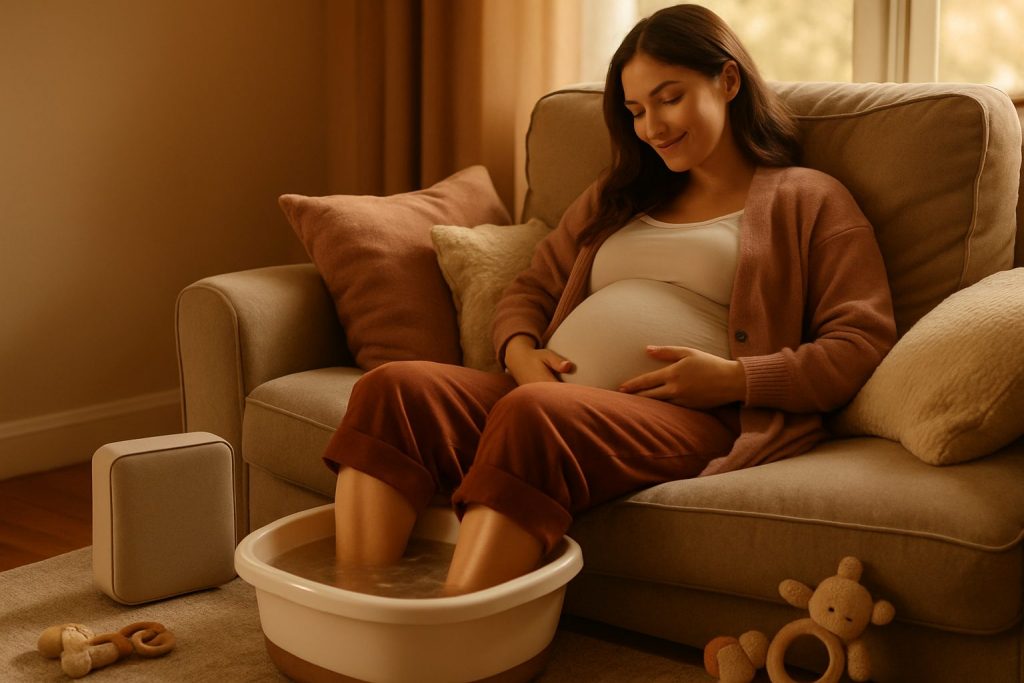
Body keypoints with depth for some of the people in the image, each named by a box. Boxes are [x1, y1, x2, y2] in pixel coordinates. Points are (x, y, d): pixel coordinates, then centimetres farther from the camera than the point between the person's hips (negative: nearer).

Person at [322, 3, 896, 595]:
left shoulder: (809, 201, 14)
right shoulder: (617, 198, 32)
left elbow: (863, 343, 3)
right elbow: (531, 290, 30)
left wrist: (734, 378, -11)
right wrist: (520, 351, 5)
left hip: (686, 418, -6)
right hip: (548, 397, 6)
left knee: (533, 416, -37)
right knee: (394, 386, -21)